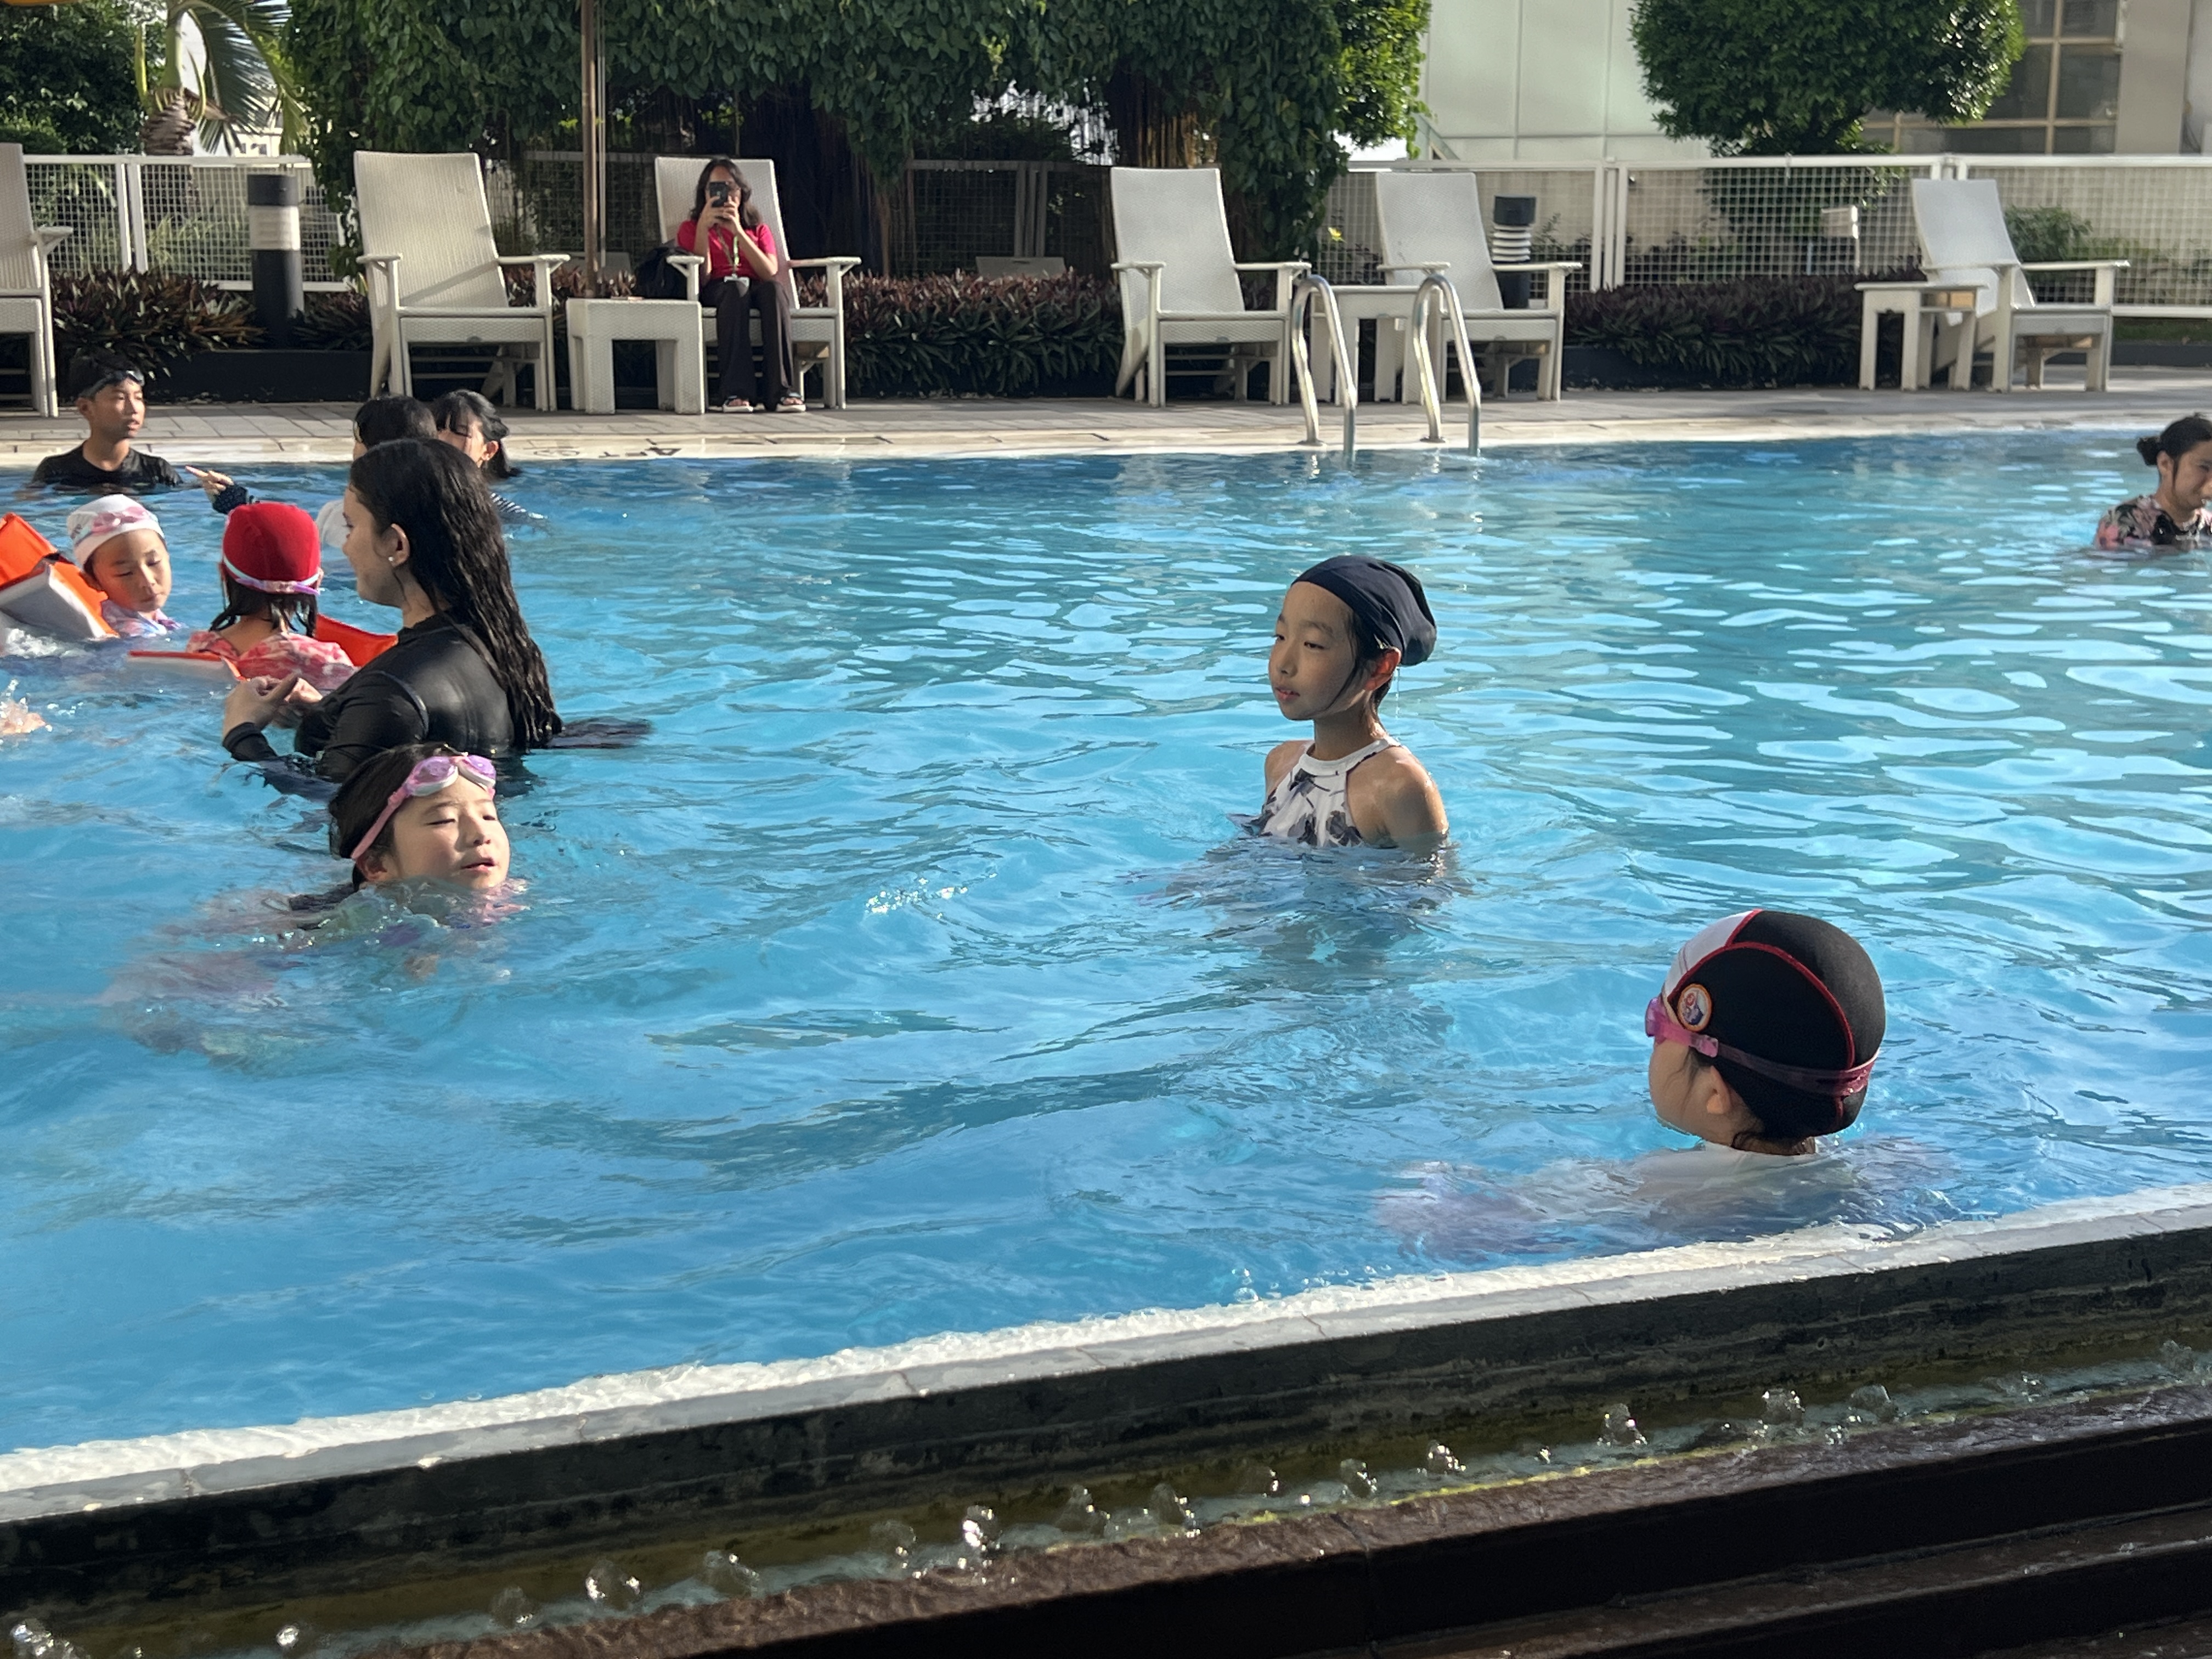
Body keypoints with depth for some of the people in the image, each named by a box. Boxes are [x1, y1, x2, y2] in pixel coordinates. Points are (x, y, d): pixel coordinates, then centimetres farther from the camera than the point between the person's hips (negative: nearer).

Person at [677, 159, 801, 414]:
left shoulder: (758, 229, 25)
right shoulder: (690, 228, 21)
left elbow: (771, 273, 1)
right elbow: (702, 278, -1)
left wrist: (738, 232, -6)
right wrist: (703, 227, -8)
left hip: (757, 291, 2)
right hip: (715, 294, -2)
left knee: (773, 288, -35)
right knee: (735, 287, -38)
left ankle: (781, 390, -45)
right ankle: (736, 392, -50)